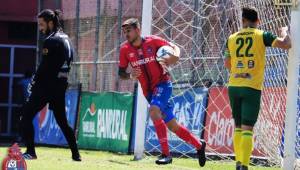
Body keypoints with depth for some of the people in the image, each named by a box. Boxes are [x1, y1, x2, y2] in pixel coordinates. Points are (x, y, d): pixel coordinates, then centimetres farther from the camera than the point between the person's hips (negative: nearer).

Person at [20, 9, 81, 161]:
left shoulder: (51, 40, -14)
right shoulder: (66, 39, 14)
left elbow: (44, 66, -17)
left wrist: (34, 82, -6)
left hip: (47, 85, -9)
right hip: (62, 85, 9)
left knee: (26, 115, -5)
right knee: (62, 120, 16)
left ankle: (30, 152, -12)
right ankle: (76, 154, 13)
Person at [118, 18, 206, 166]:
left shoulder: (152, 41, -9)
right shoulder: (125, 49, -2)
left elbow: (174, 47, 3)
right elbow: (121, 73, 5)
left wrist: (175, 56, -20)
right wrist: (130, 76, -17)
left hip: (163, 84, -5)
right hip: (148, 90, 5)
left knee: (154, 111, -30)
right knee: (172, 125, 9)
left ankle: (166, 154, -27)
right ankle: (199, 145, 30)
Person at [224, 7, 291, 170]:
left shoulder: (232, 38, 8)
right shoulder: (262, 36, -3)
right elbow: (286, 44, -10)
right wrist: (284, 32, 12)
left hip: (233, 86, 3)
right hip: (252, 88, -3)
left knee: (238, 126, 15)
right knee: (247, 128, -6)